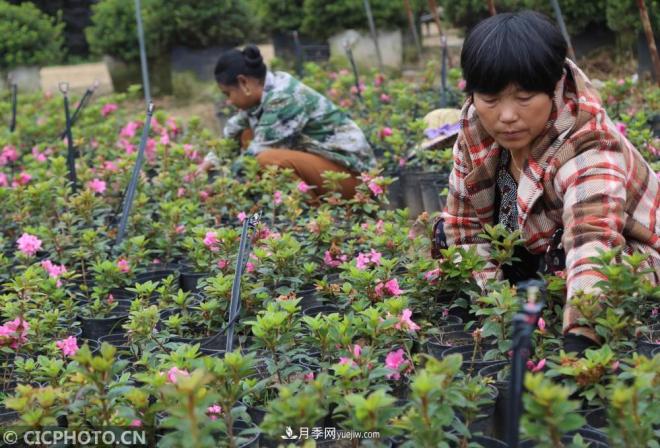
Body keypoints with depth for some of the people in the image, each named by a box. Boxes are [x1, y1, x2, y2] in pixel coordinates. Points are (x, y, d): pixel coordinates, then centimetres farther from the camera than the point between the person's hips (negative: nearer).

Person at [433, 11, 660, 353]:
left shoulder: (588, 154, -36)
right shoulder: (476, 128, -17)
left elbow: (594, 244, -53)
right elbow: (465, 221, -6)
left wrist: (578, 340, -69)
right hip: (542, 248, 7)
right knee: (447, 234, -6)